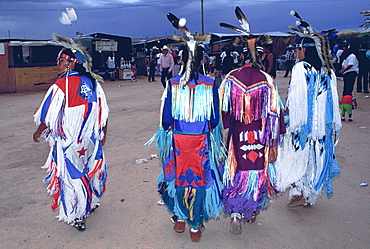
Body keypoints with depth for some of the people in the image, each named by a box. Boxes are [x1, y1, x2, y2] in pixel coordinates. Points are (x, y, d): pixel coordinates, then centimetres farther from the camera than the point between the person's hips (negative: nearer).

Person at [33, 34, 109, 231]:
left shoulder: (60, 87, -19)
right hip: (91, 139, 5)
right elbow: (103, 113, 3)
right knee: (90, 168, 23)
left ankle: (76, 216, 24)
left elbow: (49, 118, -16)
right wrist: (103, 134, 17)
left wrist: (38, 133, 3)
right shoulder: (93, 83, -2)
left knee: (72, 174, 10)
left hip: (69, 142, -5)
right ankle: (92, 202, 44)